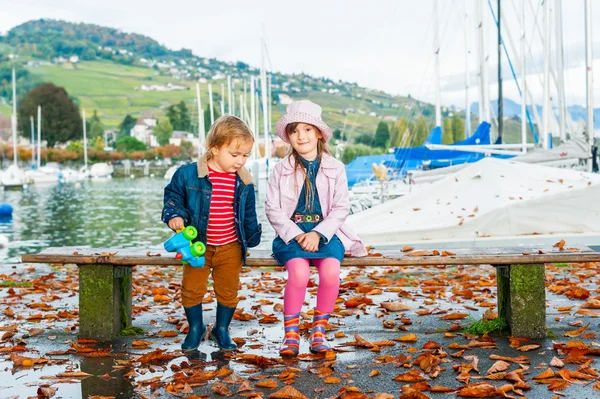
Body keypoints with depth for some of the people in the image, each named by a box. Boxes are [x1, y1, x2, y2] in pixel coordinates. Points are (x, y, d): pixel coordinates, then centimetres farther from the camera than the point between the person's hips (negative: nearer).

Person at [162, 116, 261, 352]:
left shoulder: (243, 182, -3)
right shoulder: (188, 175, -13)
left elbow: (249, 215, 10)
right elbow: (173, 196, 1)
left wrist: (252, 238, 18)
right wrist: (174, 216, -16)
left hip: (231, 248, 1)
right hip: (197, 246, -1)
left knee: (228, 292, 10)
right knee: (191, 290, 6)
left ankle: (222, 330, 31)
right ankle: (195, 329, 29)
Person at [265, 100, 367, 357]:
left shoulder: (335, 169, 5)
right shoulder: (281, 170, 5)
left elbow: (341, 208, 0)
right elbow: (273, 208, 1)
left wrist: (318, 234, -14)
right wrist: (296, 235, -12)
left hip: (325, 234, 1)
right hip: (292, 234, 0)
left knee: (331, 271, -29)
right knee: (299, 273, -30)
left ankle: (319, 329, -8)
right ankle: (291, 333, -11)